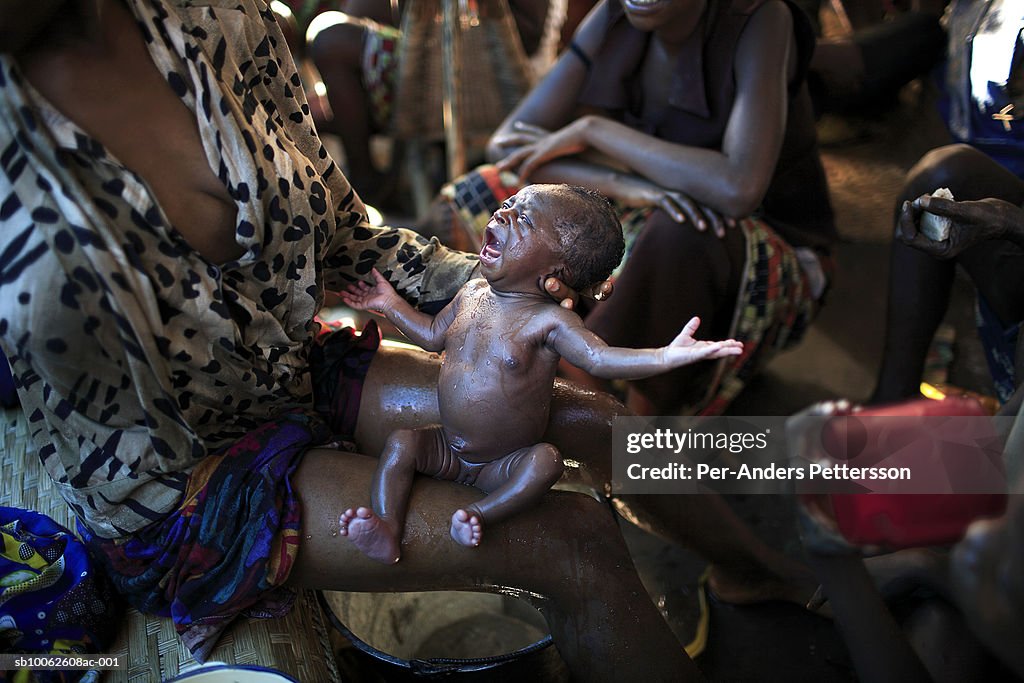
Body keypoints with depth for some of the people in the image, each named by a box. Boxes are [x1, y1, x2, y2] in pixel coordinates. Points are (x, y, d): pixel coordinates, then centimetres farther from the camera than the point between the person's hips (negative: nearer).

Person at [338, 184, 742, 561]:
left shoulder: (547, 321, -20)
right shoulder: (472, 294, -2)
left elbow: (600, 358, -31)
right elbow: (432, 336, 17)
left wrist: (668, 356, -45)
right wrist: (392, 305, 17)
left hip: (504, 465, -5)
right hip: (446, 447, 5)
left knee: (545, 462, -31)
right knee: (401, 442, -16)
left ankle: (480, 514, -28)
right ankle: (387, 531, -20)